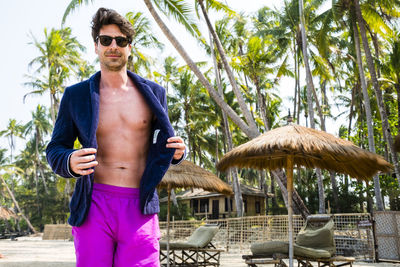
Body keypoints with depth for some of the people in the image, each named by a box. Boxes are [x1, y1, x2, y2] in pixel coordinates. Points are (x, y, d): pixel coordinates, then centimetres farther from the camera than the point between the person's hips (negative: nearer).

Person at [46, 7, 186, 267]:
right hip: (94, 205, 0)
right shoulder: (76, 95, 6)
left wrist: (178, 152, -5)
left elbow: (163, 142, 19)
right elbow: (55, 149, 10)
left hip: (140, 208, 1)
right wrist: (69, 162, -14)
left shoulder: (153, 93, 10)